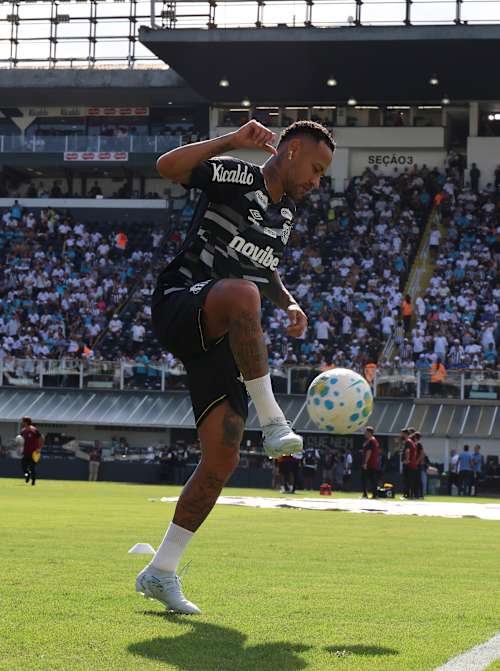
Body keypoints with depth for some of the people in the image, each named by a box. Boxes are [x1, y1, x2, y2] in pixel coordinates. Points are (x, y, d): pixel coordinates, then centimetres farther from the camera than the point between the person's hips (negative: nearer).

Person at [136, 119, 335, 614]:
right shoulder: (234, 177, -3)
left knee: (222, 458, -5)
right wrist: (232, 142, -25)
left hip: (221, 341, 8)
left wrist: (289, 304, 17)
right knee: (242, 293, -42)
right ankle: (272, 423, -37)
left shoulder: (285, 213, 20)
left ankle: (161, 572, 5)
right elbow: (167, 166, -20)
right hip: (179, 306, -7)